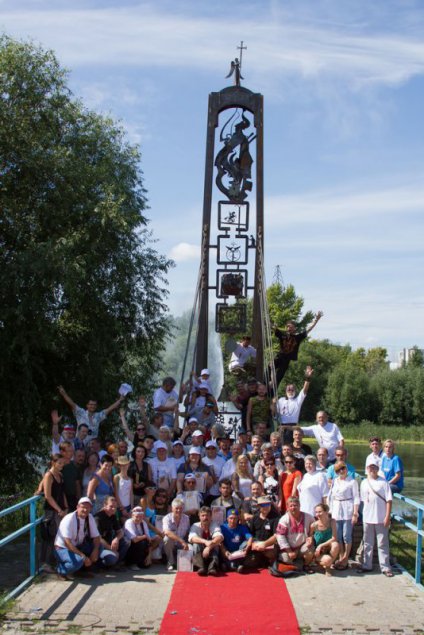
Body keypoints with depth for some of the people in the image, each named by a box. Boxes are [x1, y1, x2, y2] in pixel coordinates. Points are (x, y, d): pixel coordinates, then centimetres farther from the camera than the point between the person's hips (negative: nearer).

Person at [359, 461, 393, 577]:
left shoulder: (383, 483, -7)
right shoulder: (364, 483, 7)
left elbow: (388, 500, -8)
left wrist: (387, 517, -13)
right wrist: (364, 514, 9)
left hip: (381, 519, -4)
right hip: (367, 518, 4)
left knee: (383, 544, 1)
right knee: (367, 544, 13)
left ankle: (385, 568, 6)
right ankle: (367, 565, 22)